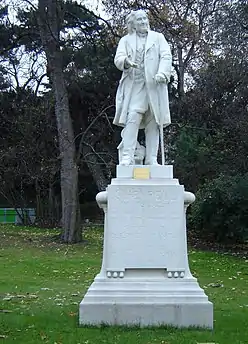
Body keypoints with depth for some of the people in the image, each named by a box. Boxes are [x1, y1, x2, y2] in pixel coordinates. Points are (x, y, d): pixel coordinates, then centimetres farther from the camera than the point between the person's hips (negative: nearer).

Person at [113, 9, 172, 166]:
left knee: (153, 123, -1)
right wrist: (126, 62, -22)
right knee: (132, 119, -17)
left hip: (154, 85, 1)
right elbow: (118, 58, 3)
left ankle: (152, 159, 1)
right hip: (133, 86, -1)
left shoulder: (158, 37, 19)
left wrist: (162, 73, -15)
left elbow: (166, 57, 5)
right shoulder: (126, 40, 19)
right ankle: (127, 157, -20)